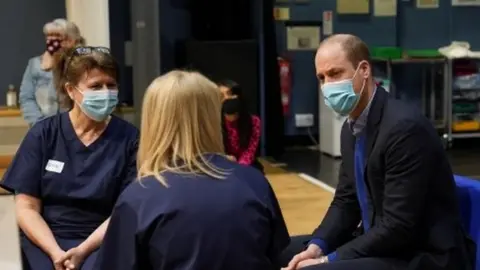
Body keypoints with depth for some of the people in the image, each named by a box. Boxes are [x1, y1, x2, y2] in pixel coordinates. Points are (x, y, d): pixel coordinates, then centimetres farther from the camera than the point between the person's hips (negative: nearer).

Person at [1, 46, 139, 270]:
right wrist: (56, 252, -13)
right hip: (45, 239, 1)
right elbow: (26, 207, 1)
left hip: (101, 241, -1)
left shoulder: (128, 138, -1)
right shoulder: (42, 134, 3)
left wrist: (83, 249, -15)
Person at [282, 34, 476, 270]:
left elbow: (398, 227, -24)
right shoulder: (352, 127, 6)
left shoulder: (405, 126, -22)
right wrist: (317, 246, -5)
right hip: (380, 245, 9)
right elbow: (346, 200, 12)